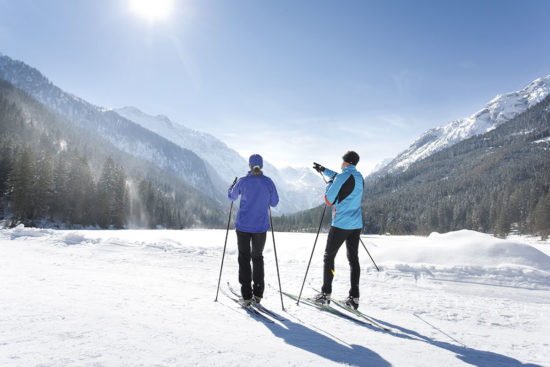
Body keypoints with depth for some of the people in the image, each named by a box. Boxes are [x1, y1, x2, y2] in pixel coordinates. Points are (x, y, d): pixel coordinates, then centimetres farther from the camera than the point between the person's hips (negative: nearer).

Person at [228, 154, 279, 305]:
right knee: (257, 258, 18)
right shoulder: (268, 182, -5)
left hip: (243, 226, -2)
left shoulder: (243, 181, -8)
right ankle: (258, 294, 21)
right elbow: (274, 203, 4)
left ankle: (247, 296, 7)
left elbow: (232, 196, 10)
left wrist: (232, 187, 30)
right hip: (261, 226, 2)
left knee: (244, 259, 9)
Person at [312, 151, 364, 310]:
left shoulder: (343, 177, -14)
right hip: (356, 225, 7)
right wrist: (323, 170, 39)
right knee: (353, 259, 9)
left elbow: (329, 200, -11)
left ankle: (326, 294, 9)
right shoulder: (359, 176, 11)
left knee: (329, 257, 6)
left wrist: (329, 184, 5)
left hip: (340, 224, -7)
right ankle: (354, 297, 9)